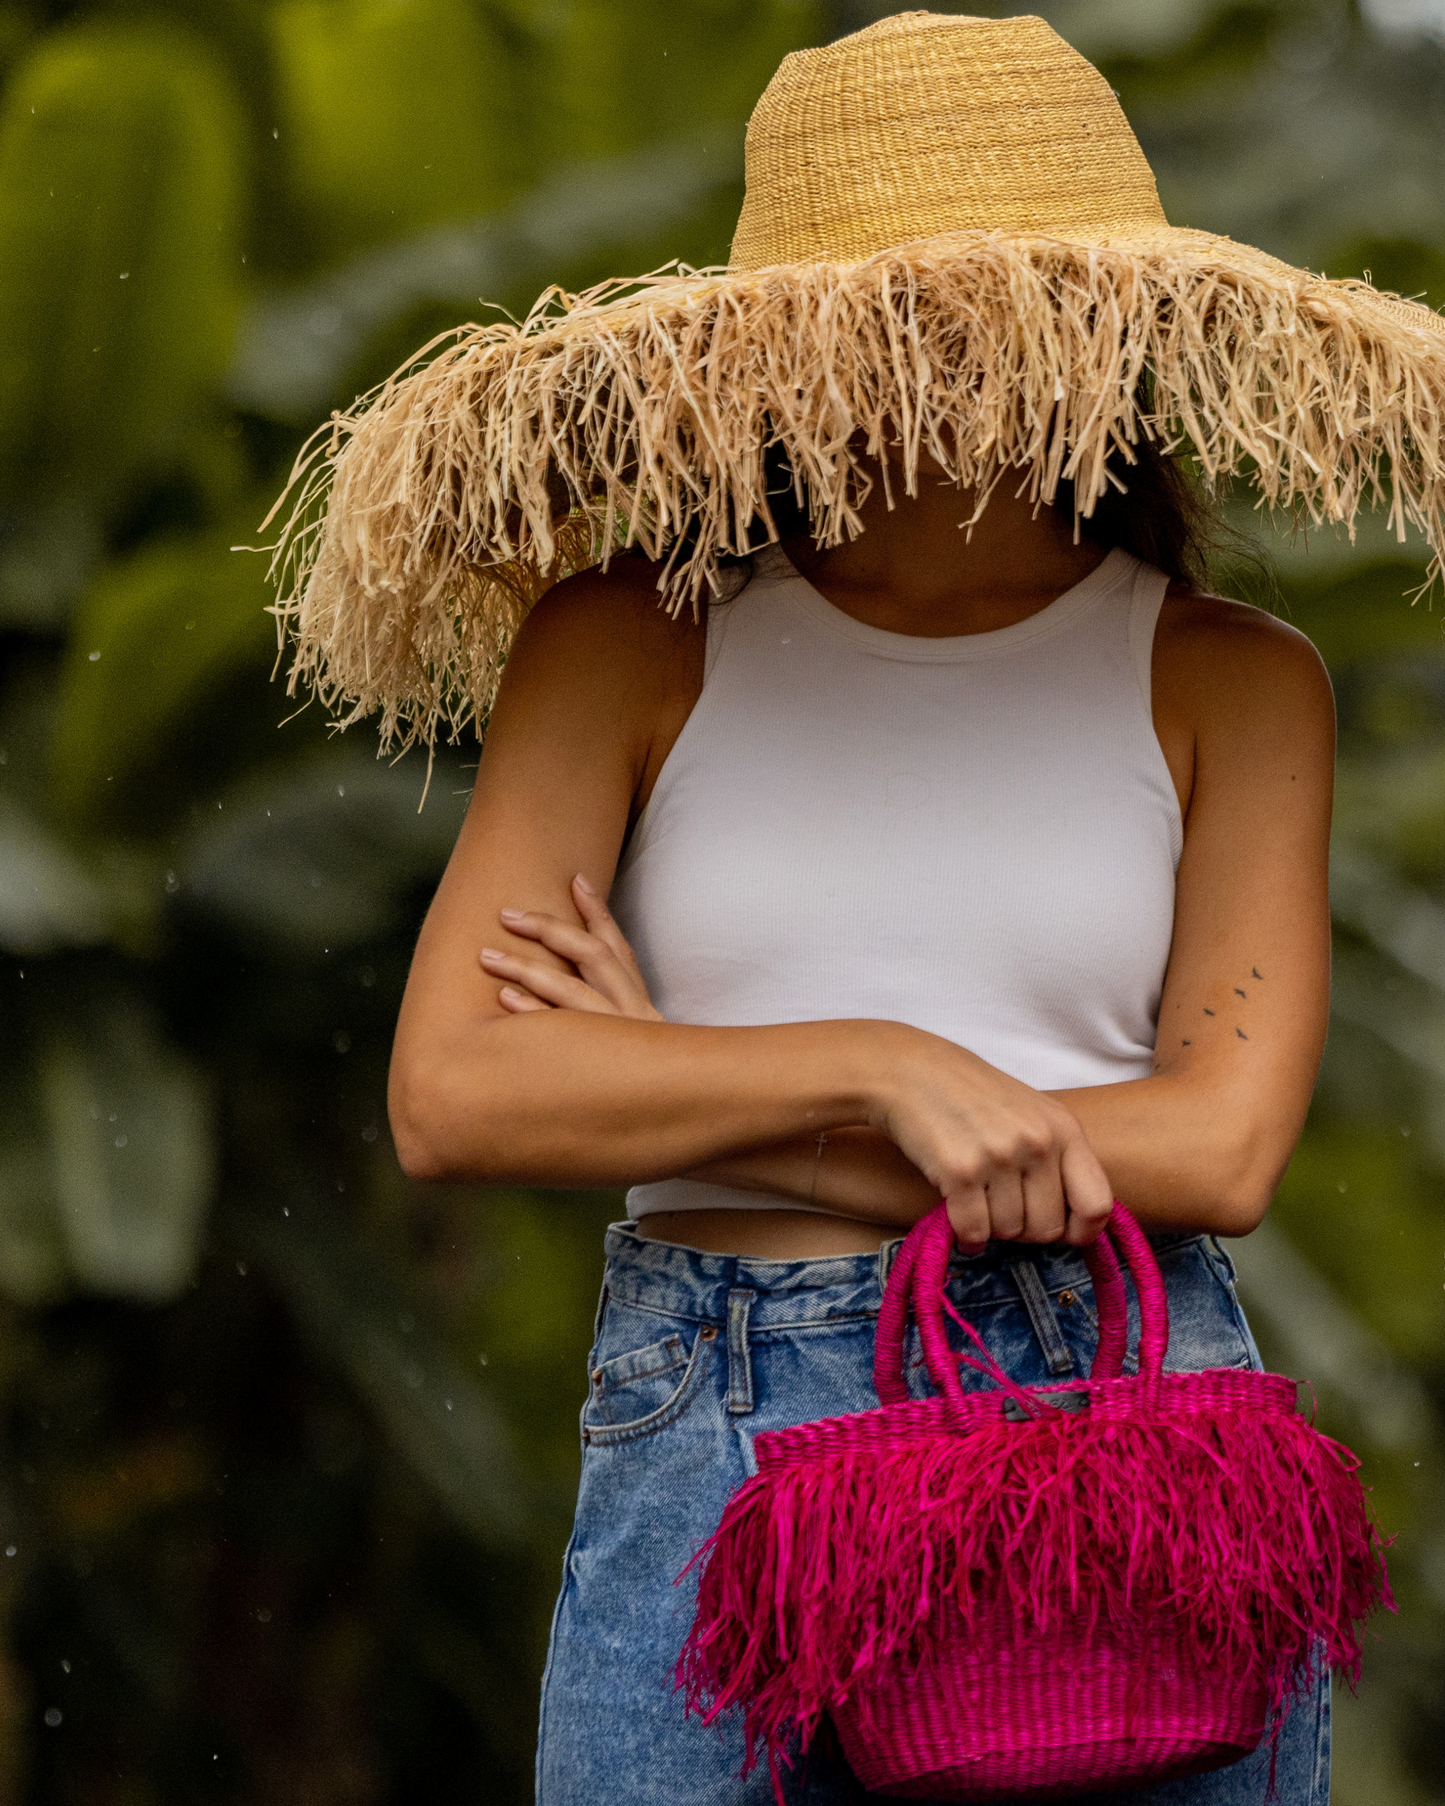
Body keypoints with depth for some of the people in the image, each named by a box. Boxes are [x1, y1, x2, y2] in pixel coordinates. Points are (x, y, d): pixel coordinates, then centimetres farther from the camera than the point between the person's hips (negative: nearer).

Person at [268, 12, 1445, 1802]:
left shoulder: (1233, 684, 5)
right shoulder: (630, 647, 5)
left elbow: (1221, 1150, -6)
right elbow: (448, 1098, -5)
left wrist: (677, 1098, -6)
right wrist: (875, 1069, -15)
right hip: (712, 1442, 0)